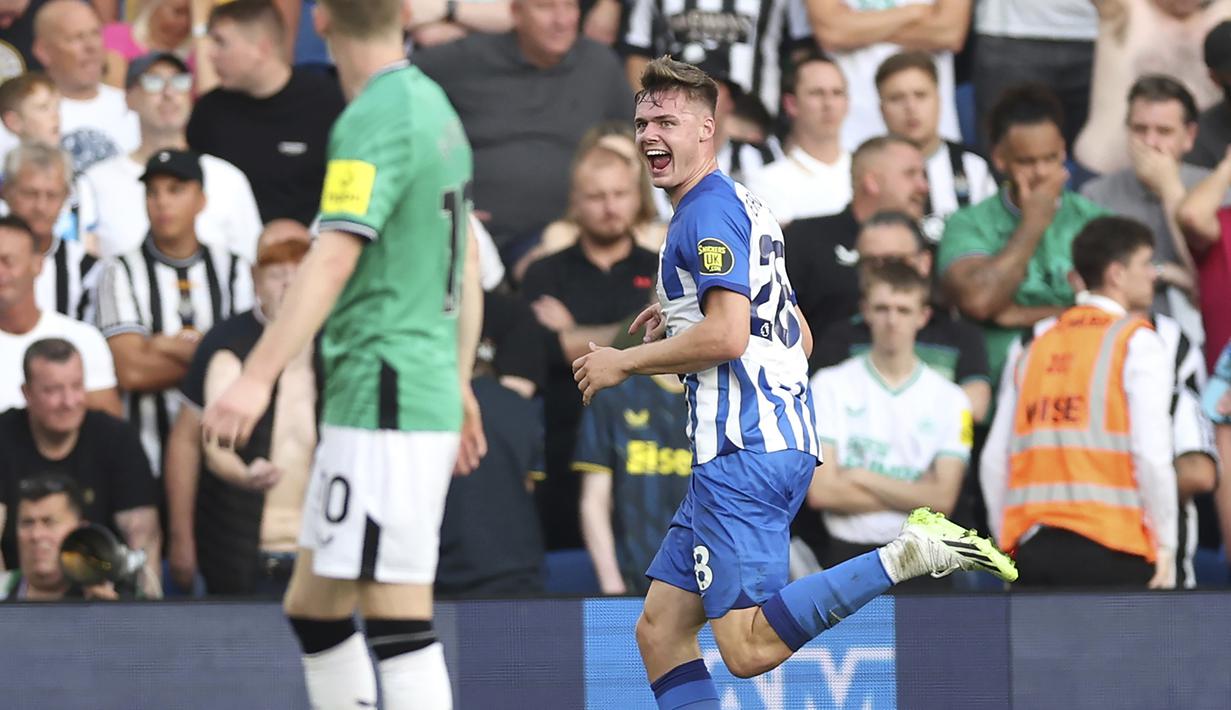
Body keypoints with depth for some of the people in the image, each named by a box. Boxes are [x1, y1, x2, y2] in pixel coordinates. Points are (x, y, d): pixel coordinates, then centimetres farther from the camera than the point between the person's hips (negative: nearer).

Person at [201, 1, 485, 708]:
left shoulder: (374, 120, -14)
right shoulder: (435, 105, 15)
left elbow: (333, 259, -25)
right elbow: (466, 266, 23)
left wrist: (258, 378, -31)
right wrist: (459, 384, 31)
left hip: (386, 403, -10)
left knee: (399, 620, -10)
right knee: (312, 604, 15)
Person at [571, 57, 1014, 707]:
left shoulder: (708, 210, -8)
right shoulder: (744, 207, 23)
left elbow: (726, 336, -20)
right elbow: (797, 339, 28)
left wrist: (625, 362, -7)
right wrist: (682, 323, 27)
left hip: (742, 452, -10)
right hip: (783, 441, 10)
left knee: (748, 647, -19)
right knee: (660, 630, 10)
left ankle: (908, 554, -23)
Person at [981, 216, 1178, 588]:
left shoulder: (1032, 350, 16)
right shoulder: (1137, 343, 0)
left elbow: (994, 459, 11)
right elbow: (1151, 454, -10)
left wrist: (1010, 545, 17)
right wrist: (1165, 547, -3)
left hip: (1032, 549, 5)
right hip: (1108, 550, -5)